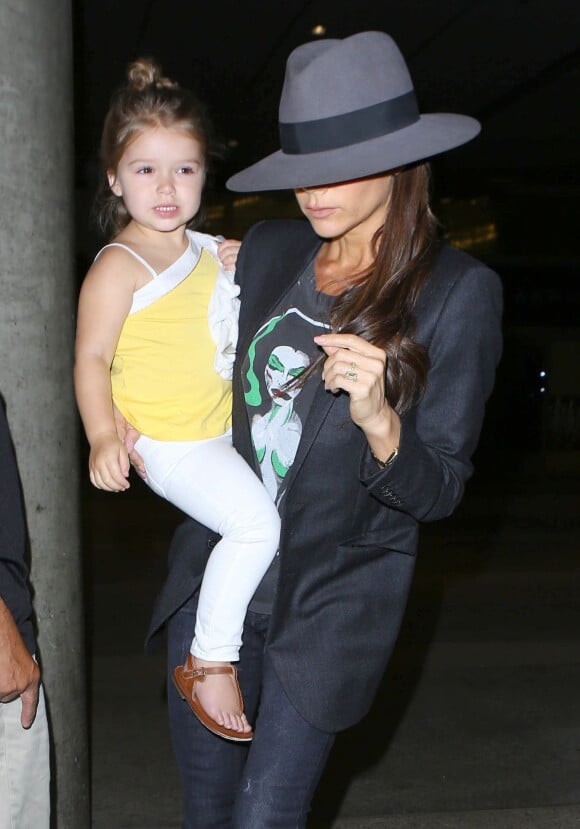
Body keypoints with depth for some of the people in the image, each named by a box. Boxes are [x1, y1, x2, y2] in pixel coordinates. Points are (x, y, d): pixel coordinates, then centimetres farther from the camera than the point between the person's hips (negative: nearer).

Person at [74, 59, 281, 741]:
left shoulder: (207, 250, 11)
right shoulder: (118, 266, -12)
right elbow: (92, 357, -14)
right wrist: (102, 438, -27)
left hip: (225, 428, 8)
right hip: (168, 444, -8)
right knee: (256, 521, -22)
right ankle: (210, 663, -9)